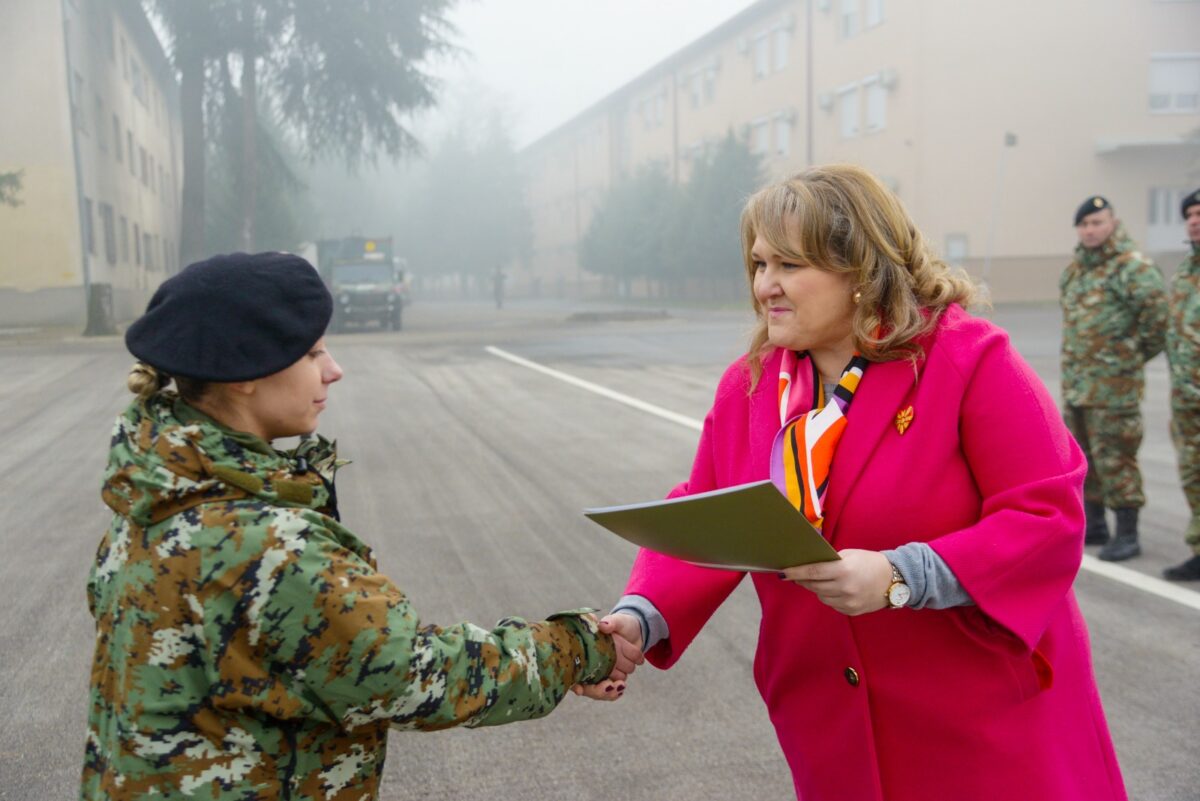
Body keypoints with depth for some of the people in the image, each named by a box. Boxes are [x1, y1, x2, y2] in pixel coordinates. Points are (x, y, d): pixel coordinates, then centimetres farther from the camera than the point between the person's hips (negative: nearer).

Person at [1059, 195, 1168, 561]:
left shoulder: (1132, 266, -12)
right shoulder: (1073, 269, 15)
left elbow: (1159, 310, -19)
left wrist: (1139, 351, -6)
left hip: (1114, 383, -9)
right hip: (1074, 381, 9)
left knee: (1114, 457, -6)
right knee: (1084, 456, 15)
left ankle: (1127, 535, 3)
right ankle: (1093, 526, 27)